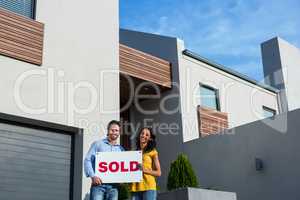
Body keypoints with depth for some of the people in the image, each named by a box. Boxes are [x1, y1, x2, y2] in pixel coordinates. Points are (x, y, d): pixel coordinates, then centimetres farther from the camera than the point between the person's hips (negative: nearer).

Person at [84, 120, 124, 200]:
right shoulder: (98, 144, 8)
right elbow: (87, 160, 0)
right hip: (99, 183, -3)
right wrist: (93, 176, -14)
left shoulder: (121, 149, 18)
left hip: (113, 185, 4)